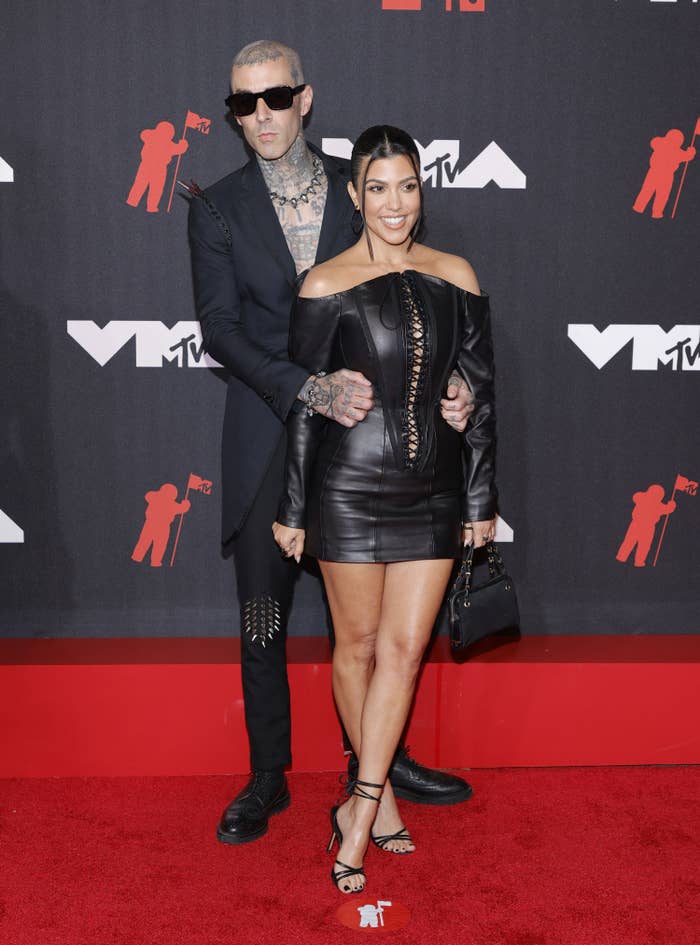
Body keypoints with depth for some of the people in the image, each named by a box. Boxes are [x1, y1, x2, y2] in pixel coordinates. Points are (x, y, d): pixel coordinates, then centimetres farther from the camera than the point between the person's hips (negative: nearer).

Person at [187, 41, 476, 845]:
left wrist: (447, 377, -12)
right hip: (268, 432, 0)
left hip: (362, 424, 1)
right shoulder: (217, 208, 0)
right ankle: (267, 779, 25)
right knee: (262, 615, 8)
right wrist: (308, 388, -24)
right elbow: (219, 327, -9)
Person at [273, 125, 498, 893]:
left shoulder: (455, 277, 4)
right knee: (358, 645, 9)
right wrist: (293, 510, -1)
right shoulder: (327, 284, -5)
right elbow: (304, 401, -2)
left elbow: (479, 392, 8)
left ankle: (358, 815, 13)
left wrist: (481, 499, 7)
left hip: (433, 491, 3)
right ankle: (379, 793, 30)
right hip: (351, 488, -2)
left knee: (403, 650, 2)